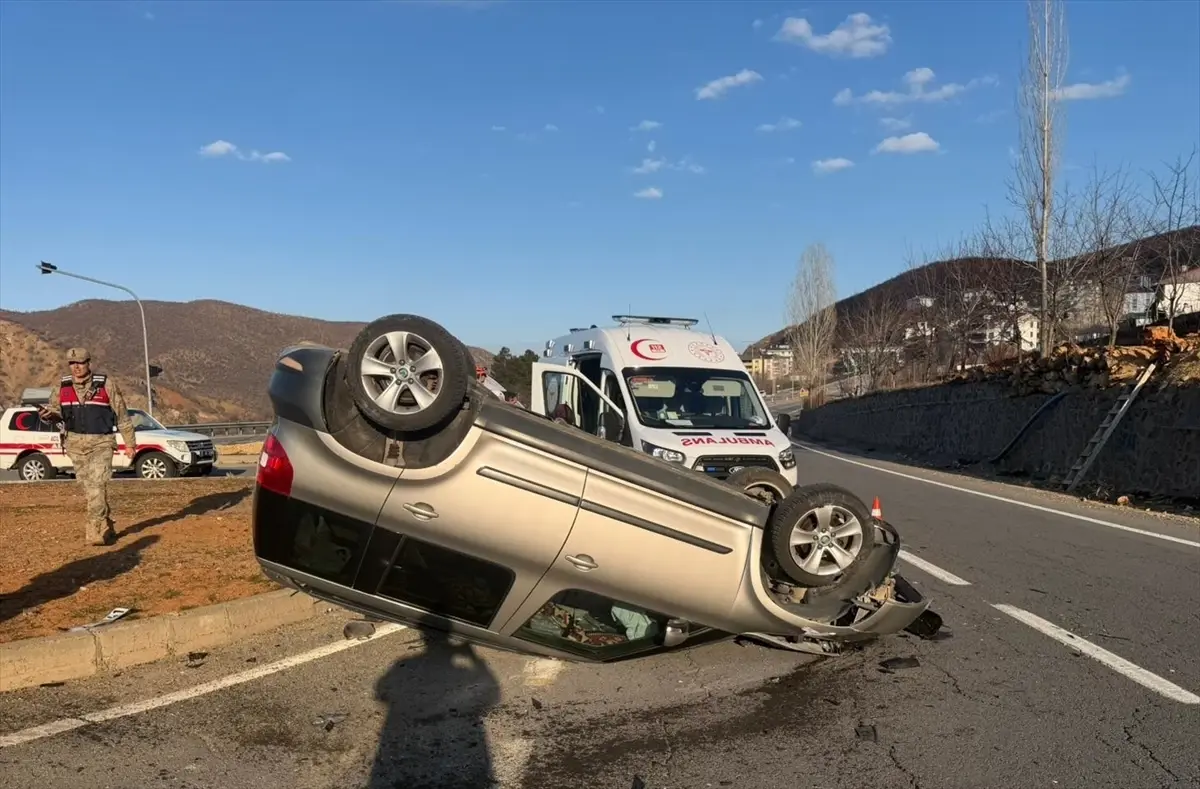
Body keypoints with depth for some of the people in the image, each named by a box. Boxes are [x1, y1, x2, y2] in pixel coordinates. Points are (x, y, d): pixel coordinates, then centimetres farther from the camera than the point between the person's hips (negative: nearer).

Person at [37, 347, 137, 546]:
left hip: (101, 443, -4)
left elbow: (122, 415, -1)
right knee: (89, 488, 10)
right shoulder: (62, 387, 5)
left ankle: (95, 531, -13)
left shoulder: (106, 384, -6)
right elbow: (56, 412, 13)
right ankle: (106, 526, 23)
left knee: (97, 486, -14)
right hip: (75, 444, 4)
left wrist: (130, 443, -1)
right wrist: (48, 414, -12)